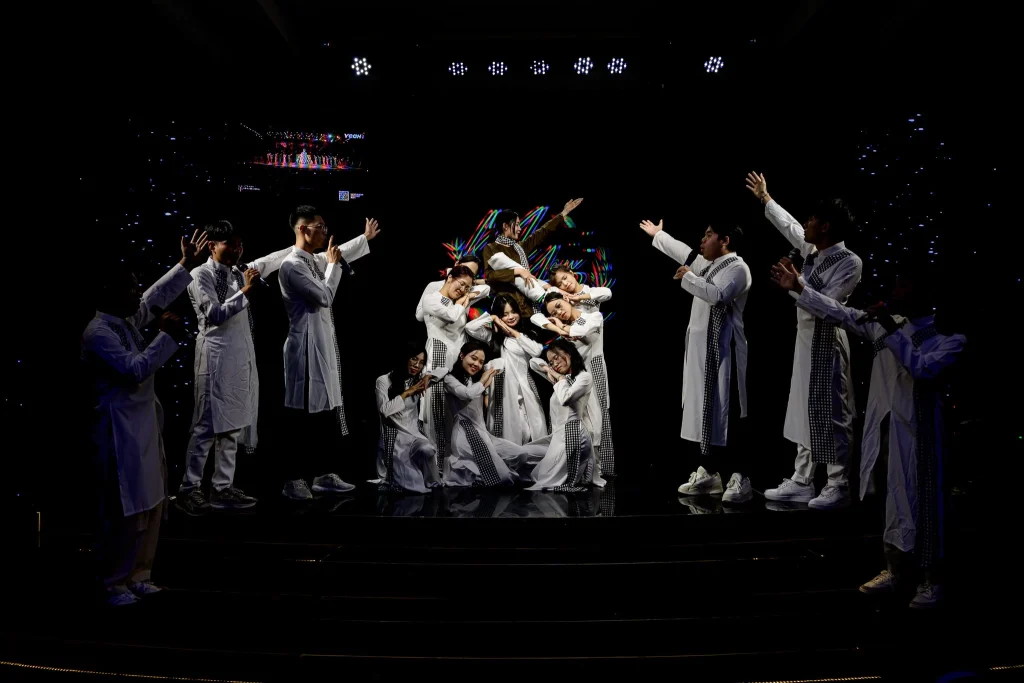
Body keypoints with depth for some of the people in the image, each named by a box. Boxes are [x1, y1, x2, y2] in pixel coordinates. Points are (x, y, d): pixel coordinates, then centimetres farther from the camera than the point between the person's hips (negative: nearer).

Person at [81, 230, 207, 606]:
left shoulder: (128, 318, 8)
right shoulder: (98, 333, -18)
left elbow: (158, 296, 23)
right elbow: (136, 369, -25)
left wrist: (186, 264, 21)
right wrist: (167, 338, -20)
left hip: (145, 424, 10)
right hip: (121, 430, -10)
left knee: (151, 505, 14)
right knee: (124, 510, -2)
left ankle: (138, 575, 24)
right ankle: (114, 583, 11)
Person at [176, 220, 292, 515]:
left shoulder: (239, 272, 14)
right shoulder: (201, 275, -6)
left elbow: (271, 260, 24)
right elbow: (214, 314, -15)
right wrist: (245, 293, -13)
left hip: (242, 356, 8)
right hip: (216, 357, -8)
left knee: (233, 426, 9)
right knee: (207, 426, -6)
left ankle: (222, 488, 17)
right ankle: (189, 490, 3)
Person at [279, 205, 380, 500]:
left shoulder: (315, 261, 12)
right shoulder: (292, 265, -15)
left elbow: (341, 255, 33)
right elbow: (324, 297, -17)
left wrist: (365, 237, 44)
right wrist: (333, 264, -5)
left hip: (324, 345, 10)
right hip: (306, 347, -9)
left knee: (329, 412, 12)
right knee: (304, 416, -5)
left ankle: (324, 475, 20)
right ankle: (294, 480, 3)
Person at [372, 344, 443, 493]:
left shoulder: (418, 380, 10)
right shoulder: (384, 380, -6)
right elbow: (384, 409, -17)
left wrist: (428, 376, -4)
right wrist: (407, 393, -15)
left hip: (413, 432, 4)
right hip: (393, 434, -4)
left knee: (428, 451, -30)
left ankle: (433, 487, -14)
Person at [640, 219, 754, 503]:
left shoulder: (737, 268, -10)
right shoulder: (707, 263, 17)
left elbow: (718, 295, -26)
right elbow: (681, 251, 34)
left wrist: (687, 277, -14)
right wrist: (657, 234, 46)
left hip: (722, 350, -9)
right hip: (701, 348, 9)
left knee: (727, 412, -11)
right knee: (705, 410, 10)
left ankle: (740, 478, -8)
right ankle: (709, 472, 16)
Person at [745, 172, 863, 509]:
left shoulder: (849, 262, -15)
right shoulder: (811, 250, 7)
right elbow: (789, 225, 25)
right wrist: (765, 198, 33)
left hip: (826, 344, -8)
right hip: (805, 341, 8)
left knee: (830, 415, -4)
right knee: (804, 411, 10)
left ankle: (837, 486, 4)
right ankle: (801, 481, 17)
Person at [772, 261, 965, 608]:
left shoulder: (947, 338, -8)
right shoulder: (885, 324, 7)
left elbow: (924, 368, -24)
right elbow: (841, 313, 11)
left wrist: (893, 330, -26)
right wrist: (798, 288, 10)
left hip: (917, 431, -5)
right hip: (883, 427, 6)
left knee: (921, 502, 0)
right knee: (889, 499, 15)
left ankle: (931, 580, 15)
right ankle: (894, 570, 29)